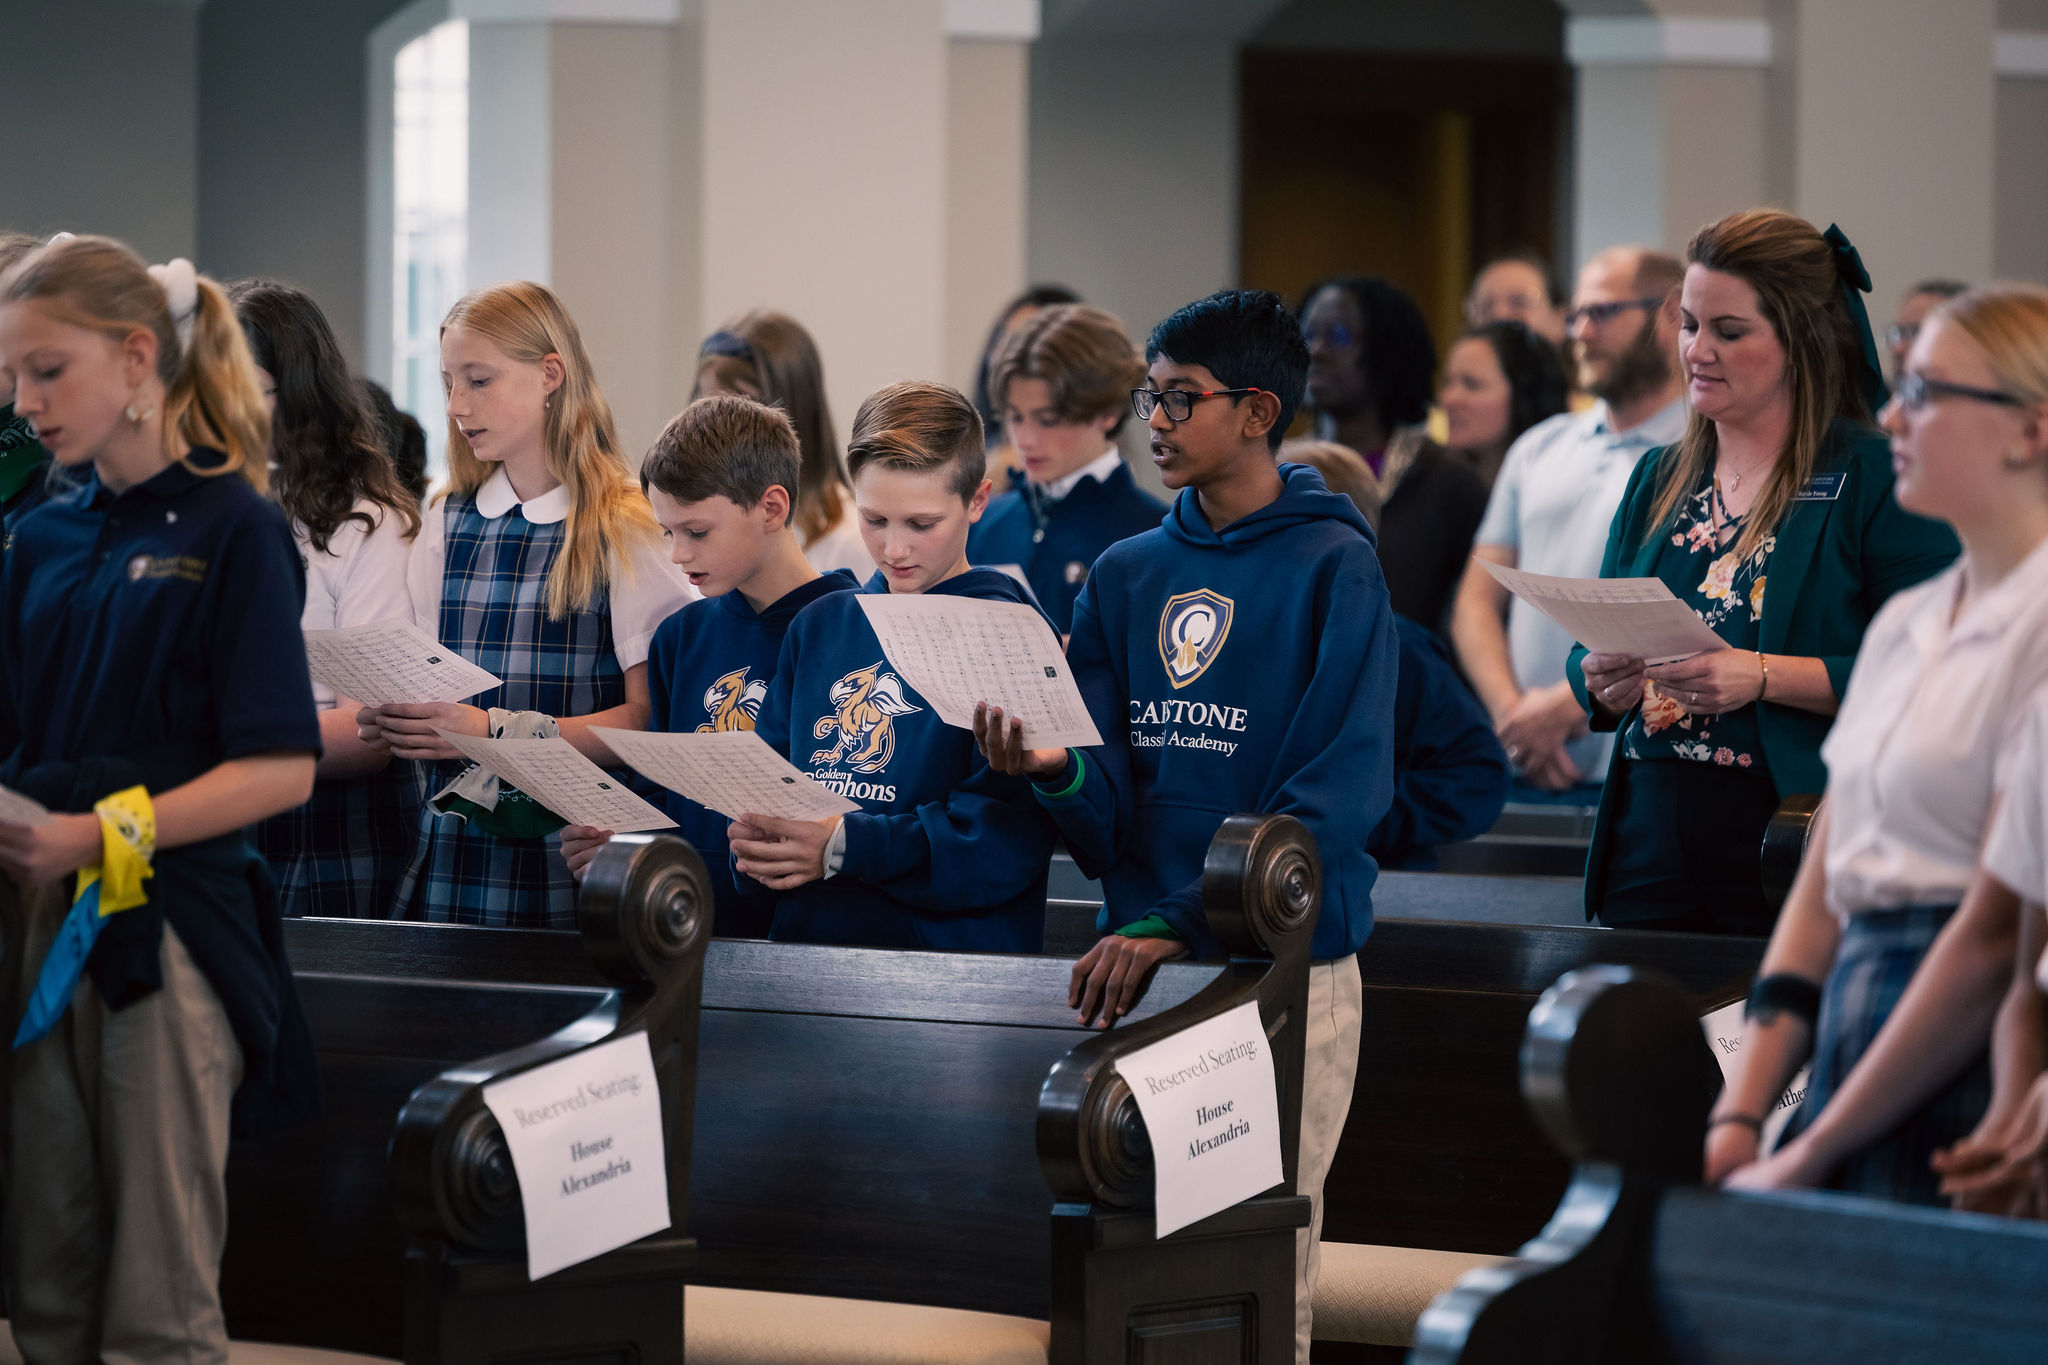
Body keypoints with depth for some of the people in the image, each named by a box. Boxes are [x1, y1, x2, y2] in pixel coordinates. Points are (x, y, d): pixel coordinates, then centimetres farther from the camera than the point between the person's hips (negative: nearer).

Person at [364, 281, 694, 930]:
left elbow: (647, 719, -11)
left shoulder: (627, 531, -4)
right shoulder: (448, 525, 15)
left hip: (570, 858, -5)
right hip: (452, 848, 5)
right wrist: (390, 721, -4)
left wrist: (497, 729, -18)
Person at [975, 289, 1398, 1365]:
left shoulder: (1332, 567, -4)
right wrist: (1058, 774, -17)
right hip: (1141, 956, 5)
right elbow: (1111, 812, 7)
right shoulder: (1128, 575, 12)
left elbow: (1337, 797, -14)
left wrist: (1181, 924, -23)